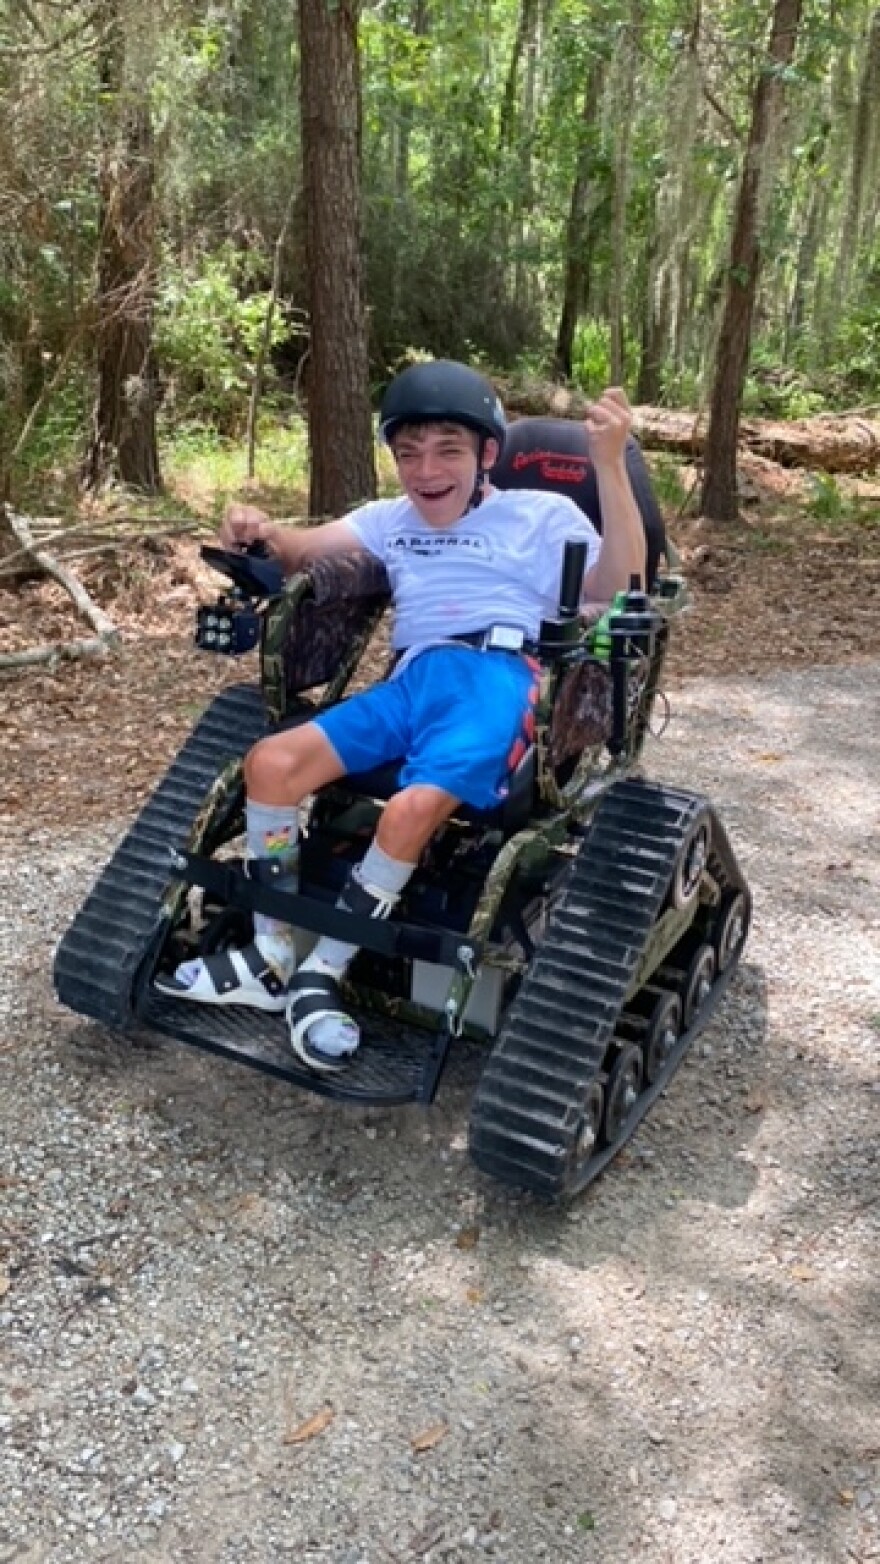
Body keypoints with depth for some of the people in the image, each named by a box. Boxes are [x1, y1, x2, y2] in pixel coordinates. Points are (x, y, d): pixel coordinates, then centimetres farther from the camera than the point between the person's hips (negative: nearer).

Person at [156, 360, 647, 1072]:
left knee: (413, 807, -32)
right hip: (411, 682, 5)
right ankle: (269, 959, -4)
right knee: (271, 761, -17)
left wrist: (610, 465, -15)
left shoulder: (543, 515, 12)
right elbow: (302, 549, 20)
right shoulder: (391, 519, 29)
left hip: (499, 680, -5)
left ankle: (322, 975, -13)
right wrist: (259, 530, -4)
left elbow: (619, 589, -3)